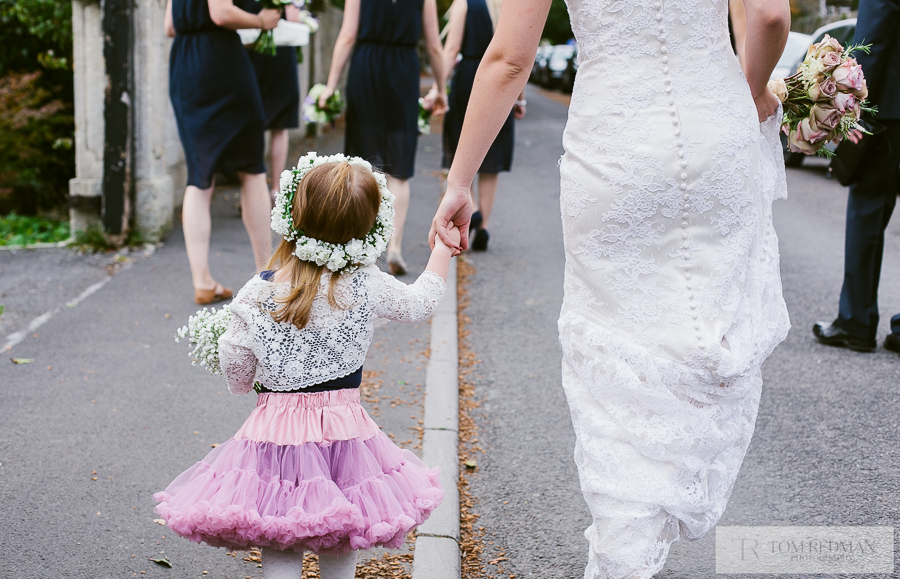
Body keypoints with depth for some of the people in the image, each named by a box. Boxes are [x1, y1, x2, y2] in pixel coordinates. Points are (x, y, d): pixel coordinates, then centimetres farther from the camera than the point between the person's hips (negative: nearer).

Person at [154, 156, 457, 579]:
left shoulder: (256, 296, -10)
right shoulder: (367, 287, -9)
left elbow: (238, 377, -3)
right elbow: (419, 301, 10)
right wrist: (444, 246, 25)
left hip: (274, 433, -1)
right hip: (343, 430, 1)